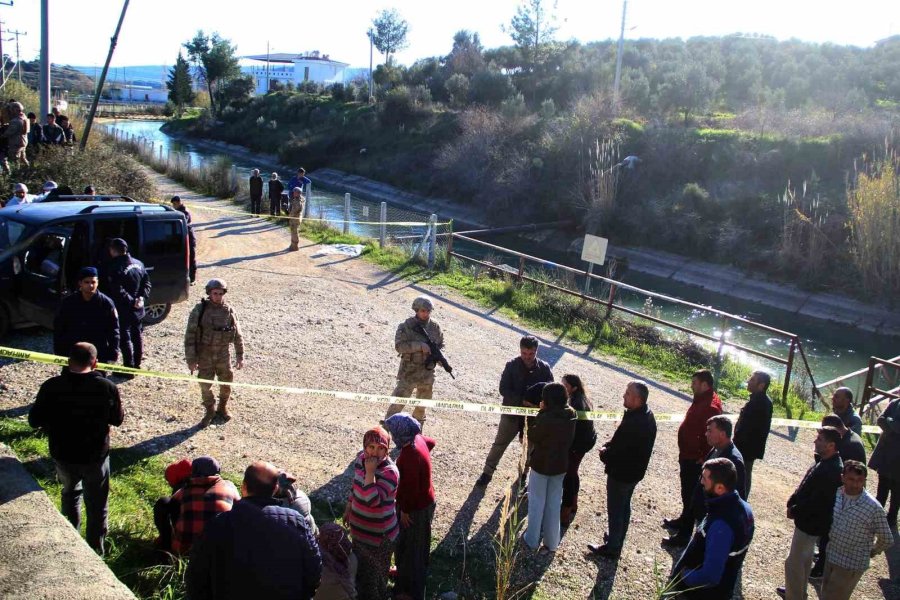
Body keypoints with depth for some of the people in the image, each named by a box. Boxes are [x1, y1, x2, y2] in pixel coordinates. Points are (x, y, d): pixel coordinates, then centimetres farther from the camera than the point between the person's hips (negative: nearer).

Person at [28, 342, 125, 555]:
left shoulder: (51, 387, -16)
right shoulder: (107, 387, -18)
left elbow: (34, 421, -6)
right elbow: (118, 419, -4)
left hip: (62, 455, 2)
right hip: (95, 456, -2)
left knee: (70, 493, 29)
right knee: (96, 505, 16)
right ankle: (95, 550, 27)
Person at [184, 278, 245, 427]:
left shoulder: (228, 311, -5)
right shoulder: (199, 310, -12)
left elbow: (238, 336, 4)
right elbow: (190, 335, -10)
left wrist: (240, 356, 4)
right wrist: (190, 359, -12)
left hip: (224, 355, 2)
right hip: (205, 355, -2)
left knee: (226, 383, 11)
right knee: (205, 385, 6)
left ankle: (223, 408, 36)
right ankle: (210, 411, 28)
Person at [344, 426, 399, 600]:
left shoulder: (389, 471, -29)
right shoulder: (361, 458, -5)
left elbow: (372, 500, -36)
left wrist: (370, 472, -36)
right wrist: (349, 508, 18)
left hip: (379, 536, -8)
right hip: (359, 530, 8)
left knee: (376, 578, 12)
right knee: (359, 569, 29)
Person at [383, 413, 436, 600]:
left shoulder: (409, 456, -35)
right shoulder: (417, 439, -8)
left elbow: (411, 488, -29)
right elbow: (431, 442, 16)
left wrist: (404, 511, -16)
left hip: (416, 507, -9)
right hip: (423, 501, 9)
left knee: (411, 548, 8)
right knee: (406, 543, 28)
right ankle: (404, 573, 49)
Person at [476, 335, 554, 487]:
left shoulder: (544, 368, -8)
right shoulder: (512, 366, -12)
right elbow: (503, 389, -16)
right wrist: (522, 401, -28)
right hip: (512, 413, -1)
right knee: (499, 444, 8)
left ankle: (524, 473, 36)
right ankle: (488, 472, 23)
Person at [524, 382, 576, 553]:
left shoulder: (546, 418, -28)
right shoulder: (571, 415, -9)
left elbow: (532, 437, -14)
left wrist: (541, 412, -13)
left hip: (541, 464, -5)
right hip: (561, 465, 5)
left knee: (537, 503, 14)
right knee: (554, 504, 18)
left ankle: (532, 540, 26)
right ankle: (552, 542, 28)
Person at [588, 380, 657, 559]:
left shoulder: (633, 423, -34)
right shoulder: (647, 415, -2)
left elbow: (617, 451, -27)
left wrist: (604, 454, -8)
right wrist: (608, 446, -3)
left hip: (622, 473, -9)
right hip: (634, 470, 9)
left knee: (615, 510, 8)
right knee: (624, 506, 24)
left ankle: (612, 548, 23)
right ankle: (617, 540, 40)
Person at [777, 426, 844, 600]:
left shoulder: (832, 471, -31)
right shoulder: (824, 462, 1)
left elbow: (817, 503, -28)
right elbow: (806, 486, 10)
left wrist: (794, 511, -15)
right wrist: (792, 502, -1)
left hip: (810, 523, -10)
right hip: (809, 520, 10)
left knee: (793, 563, 1)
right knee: (804, 559, 25)